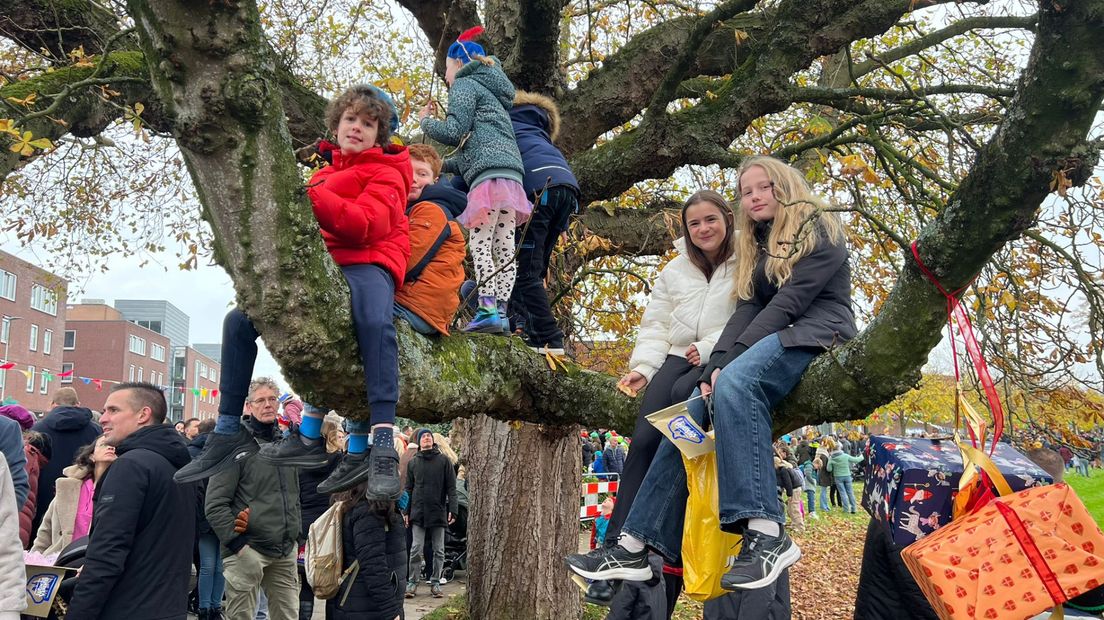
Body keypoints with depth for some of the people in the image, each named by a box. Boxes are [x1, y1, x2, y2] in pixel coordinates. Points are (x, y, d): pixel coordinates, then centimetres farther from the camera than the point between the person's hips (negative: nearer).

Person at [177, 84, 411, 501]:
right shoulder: (326, 173, 27)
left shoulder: (384, 172, 3)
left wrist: (313, 198, -27)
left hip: (368, 263, -8)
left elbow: (367, 225, -17)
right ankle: (229, 433, 8)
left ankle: (382, 451, -49)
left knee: (374, 321, -41)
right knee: (240, 321, -1)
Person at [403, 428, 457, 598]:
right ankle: (412, 582, 9)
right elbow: (408, 489, 10)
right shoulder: (413, 463, 8)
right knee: (416, 550, -1)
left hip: (439, 512, -1)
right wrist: (406, 511, 4)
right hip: (418, 512, 1)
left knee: (439, 550, 6)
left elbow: (451, 487, -1)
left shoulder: (444, 460, 2)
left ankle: (435, 582, 16)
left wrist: (452, 509, -9)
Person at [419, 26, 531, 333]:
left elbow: (454, 133, -5)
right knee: (504, 246, 1)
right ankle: (501, 310, -2)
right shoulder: (489, 91, 34)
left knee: (480, 243, -13)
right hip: (511, 172, 9)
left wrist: (426, 121, 14)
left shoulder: (464, 84, 7)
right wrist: (439, 165, 39)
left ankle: (488, 309, -22)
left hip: (490, 174, -9)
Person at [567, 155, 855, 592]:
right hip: (770, 342, 7)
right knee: (691, 415, -16)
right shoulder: (756, 247, 23)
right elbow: (747, 310, 8)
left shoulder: (818, 232, 1)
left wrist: (729, 362, -19)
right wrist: (714, 365, -10)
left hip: (816, 336, -7)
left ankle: (767, 535, -45)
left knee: (735, 384, -37)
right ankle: (636, 545, -19)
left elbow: (789, 302, -12)